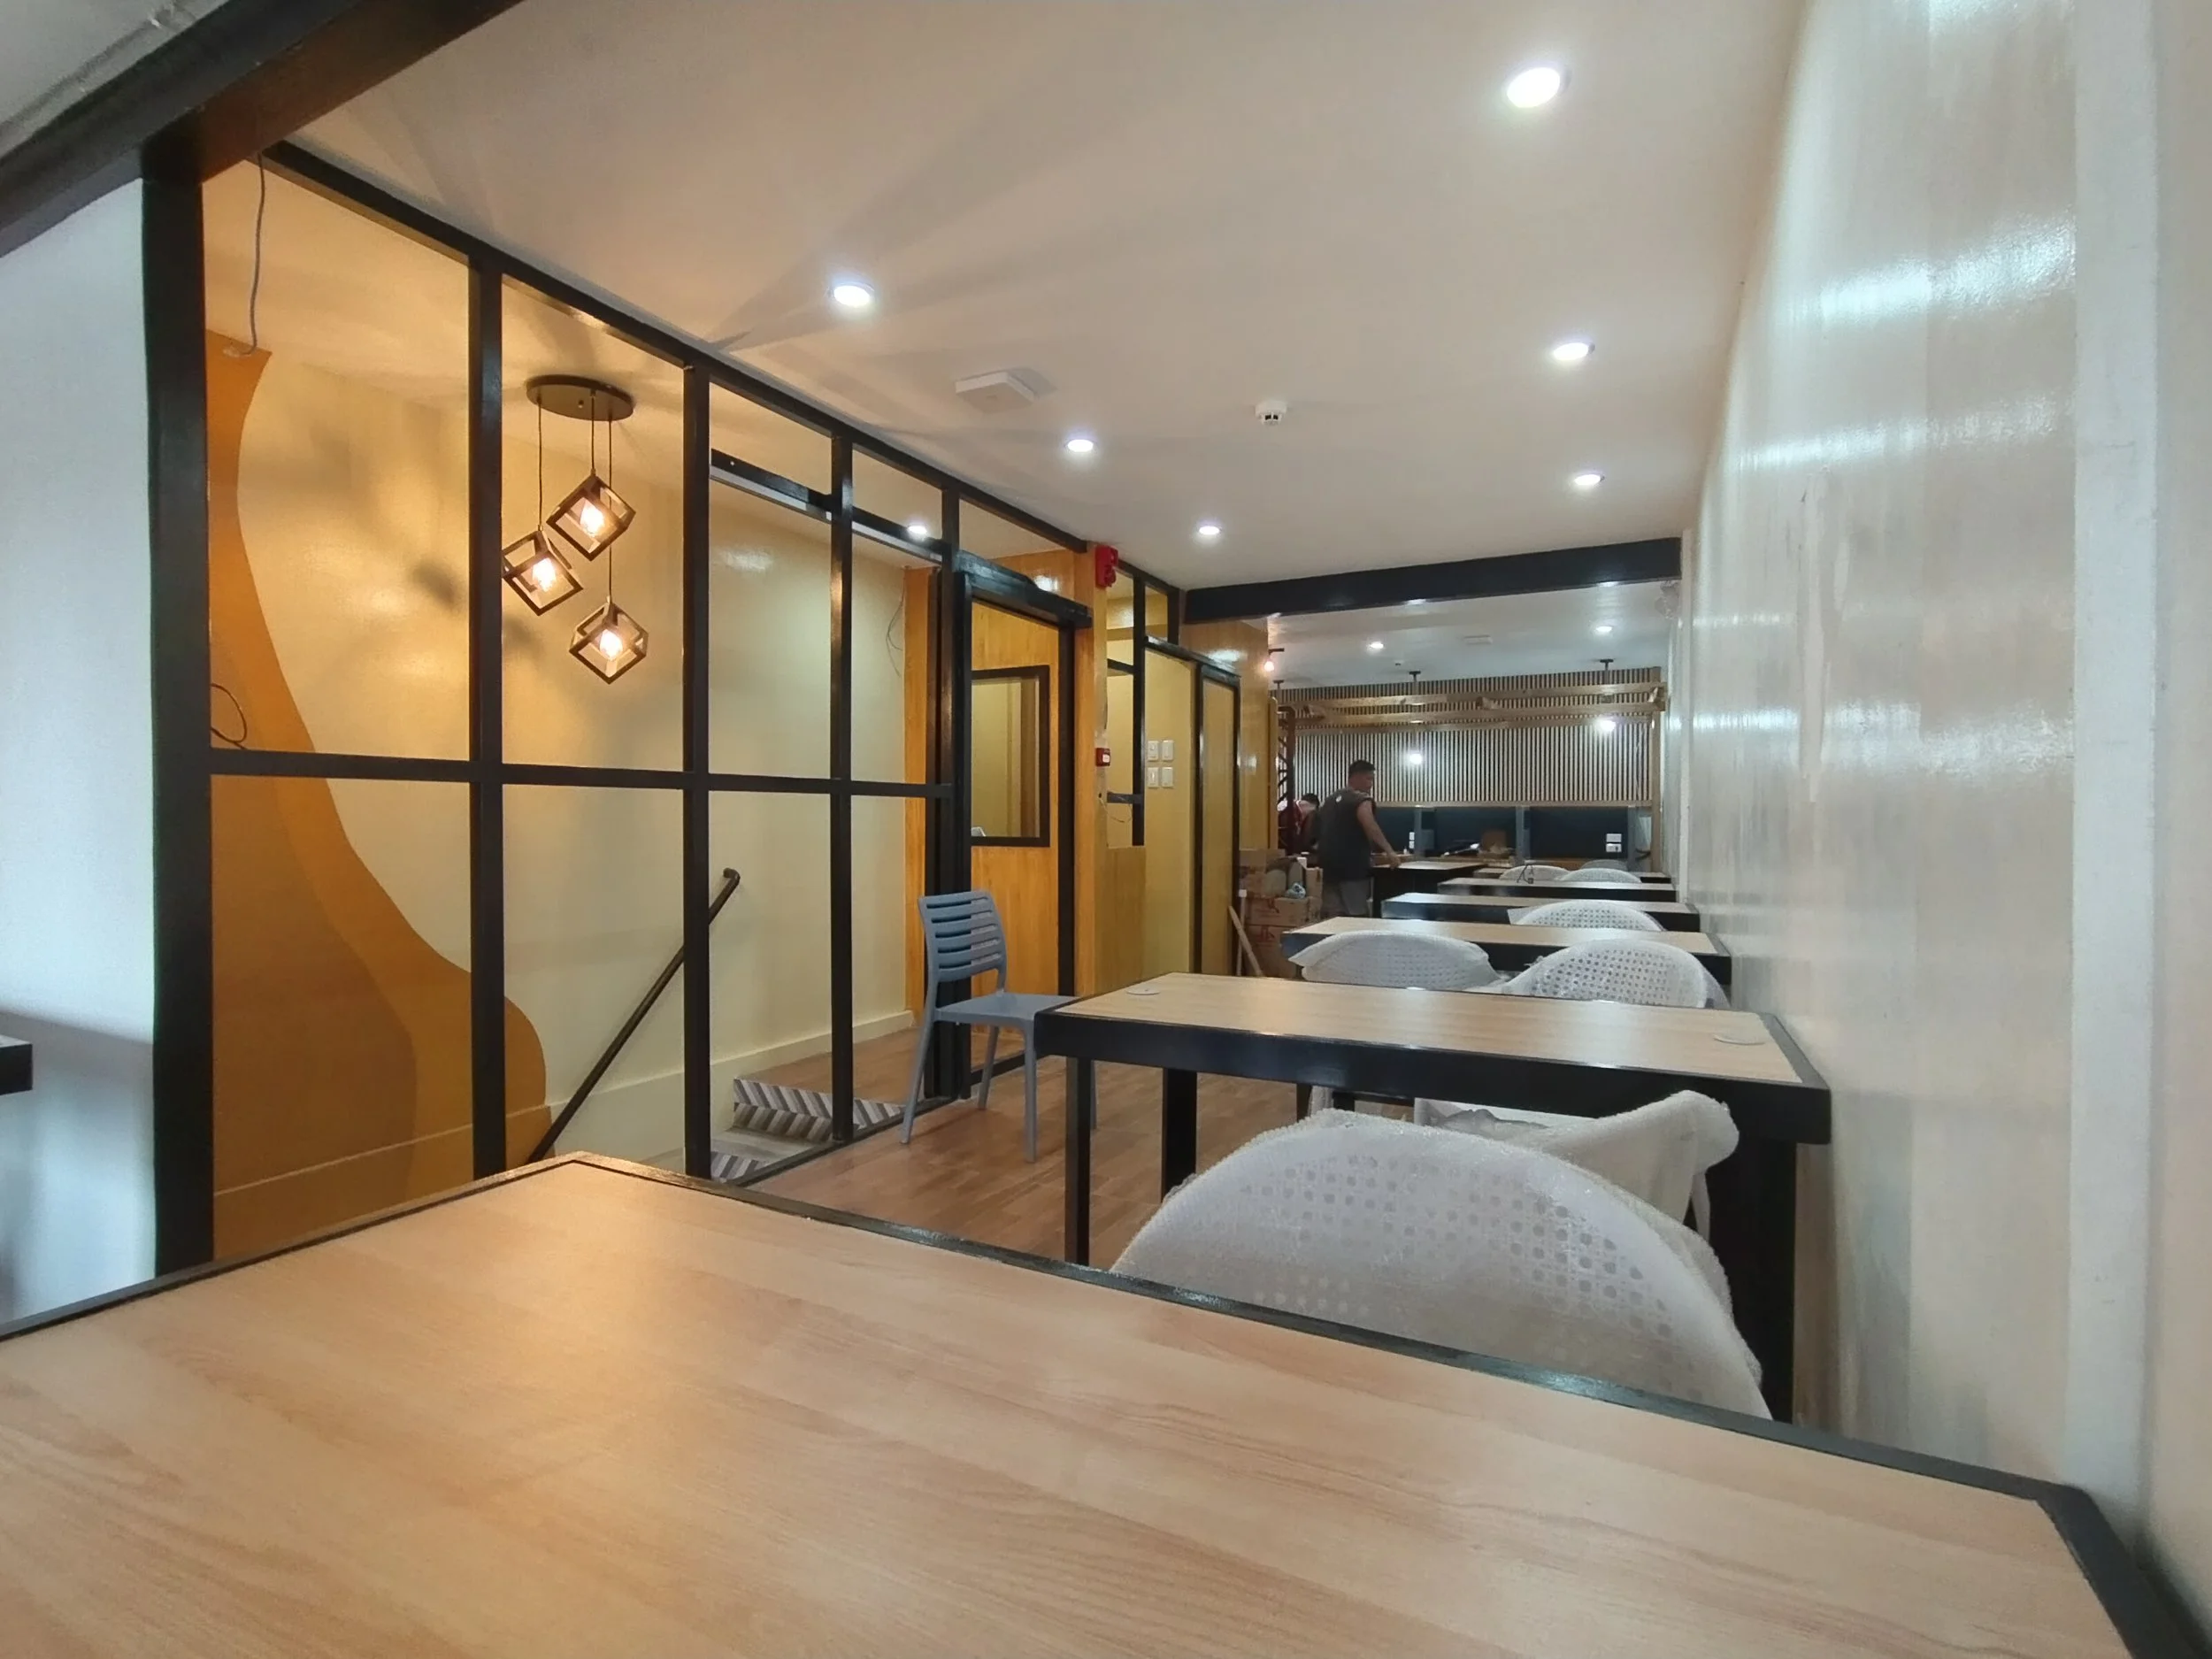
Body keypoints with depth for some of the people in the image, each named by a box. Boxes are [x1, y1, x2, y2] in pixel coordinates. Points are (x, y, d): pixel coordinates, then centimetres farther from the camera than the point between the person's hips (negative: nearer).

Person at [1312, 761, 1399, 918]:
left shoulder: (1330, 800, 19)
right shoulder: (1361, 799, -8)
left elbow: (1317, 837, 26)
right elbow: (1370, 827, -28)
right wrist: (1389, 851, -31)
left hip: (1330, 868, 8)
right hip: (1353, 868, -8)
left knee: (1332, 918, 8)